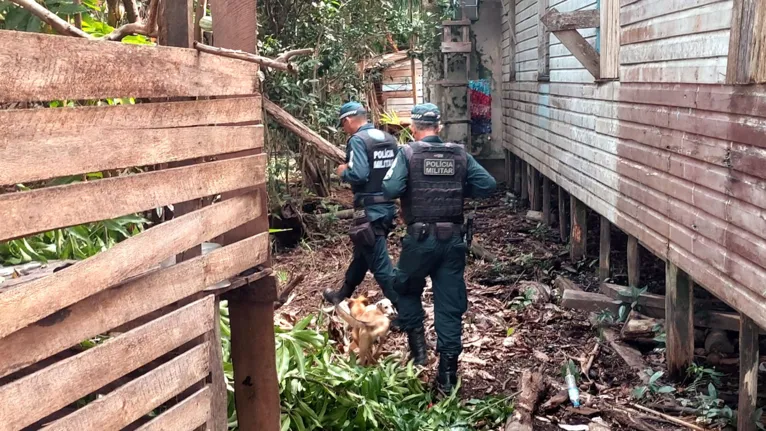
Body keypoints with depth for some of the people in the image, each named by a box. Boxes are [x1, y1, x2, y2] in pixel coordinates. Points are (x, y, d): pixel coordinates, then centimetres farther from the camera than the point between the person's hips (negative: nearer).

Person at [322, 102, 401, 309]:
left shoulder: (357, 140, -14)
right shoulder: (389, 139, 10)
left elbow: (358, 175, -25)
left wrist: (343, 172, -5)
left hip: (369, 209, -9)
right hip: (388, 206, 9)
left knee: (380, 263, -2)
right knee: (362, 253, 23)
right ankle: (342, 296, 40)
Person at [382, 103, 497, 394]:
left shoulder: (408, 153, -5)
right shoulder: (460, 154, 4)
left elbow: (390, 190, -17)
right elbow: (488, 185, -1)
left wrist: (408, 189, 5)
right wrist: (458, 190, 13)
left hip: (421, 238, -2)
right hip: (453, 239, 3)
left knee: (406, 289, 24)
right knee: (450, 305, 7)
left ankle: (418, 347, 14)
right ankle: (447, 376, 10)